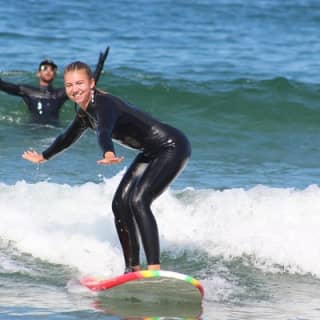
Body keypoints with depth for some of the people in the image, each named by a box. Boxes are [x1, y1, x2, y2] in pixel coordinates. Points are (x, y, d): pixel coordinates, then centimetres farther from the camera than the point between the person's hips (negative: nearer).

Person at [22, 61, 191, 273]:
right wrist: (44, 156, 41)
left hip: (172, 147, -10)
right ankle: (133, 269, 11)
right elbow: (68, 138, 27)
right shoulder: (85, 113, 5)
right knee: (121, 204, 4)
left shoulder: (104, 104, -24)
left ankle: (155, 269, -32)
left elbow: (104, 132, -47)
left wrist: (108, 154, -68)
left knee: (138, 200, -25)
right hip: (151, 153, 10)